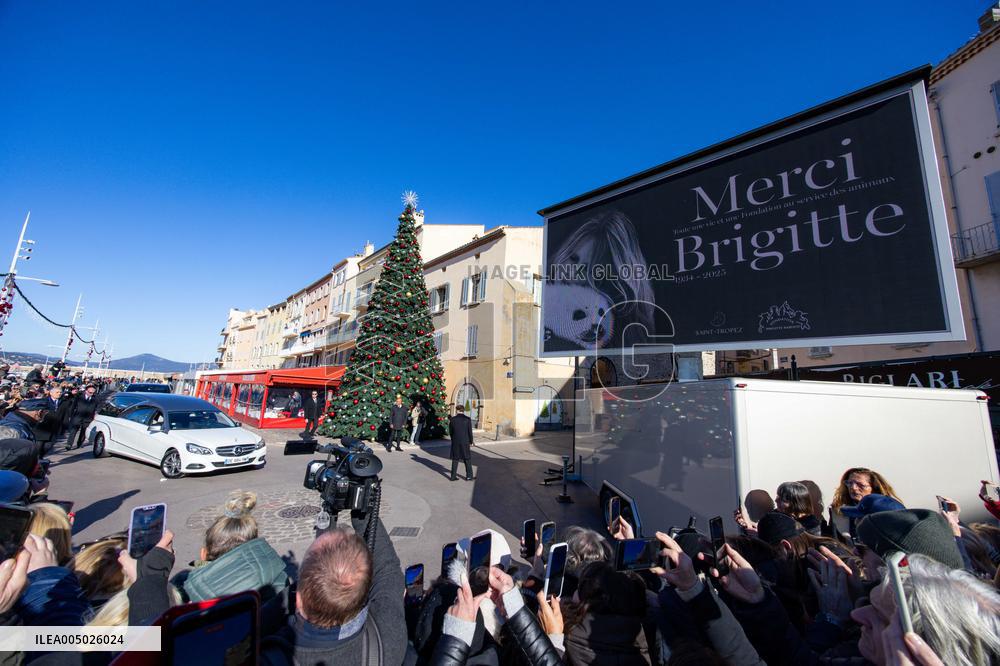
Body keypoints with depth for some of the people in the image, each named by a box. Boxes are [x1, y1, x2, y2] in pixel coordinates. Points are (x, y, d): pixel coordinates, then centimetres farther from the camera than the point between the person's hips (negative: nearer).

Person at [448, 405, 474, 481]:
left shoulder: (452, 419, -4)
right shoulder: (467, 419, -8)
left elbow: (450, 432, 2)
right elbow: (470, 432, -6)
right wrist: (471, 441, 7)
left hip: (455, 442, 1)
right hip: (465, 442, -1)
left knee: (455, 459, 12)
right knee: (467, 459, 10)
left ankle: (453, 476, 14)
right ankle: (469, 476, 13)